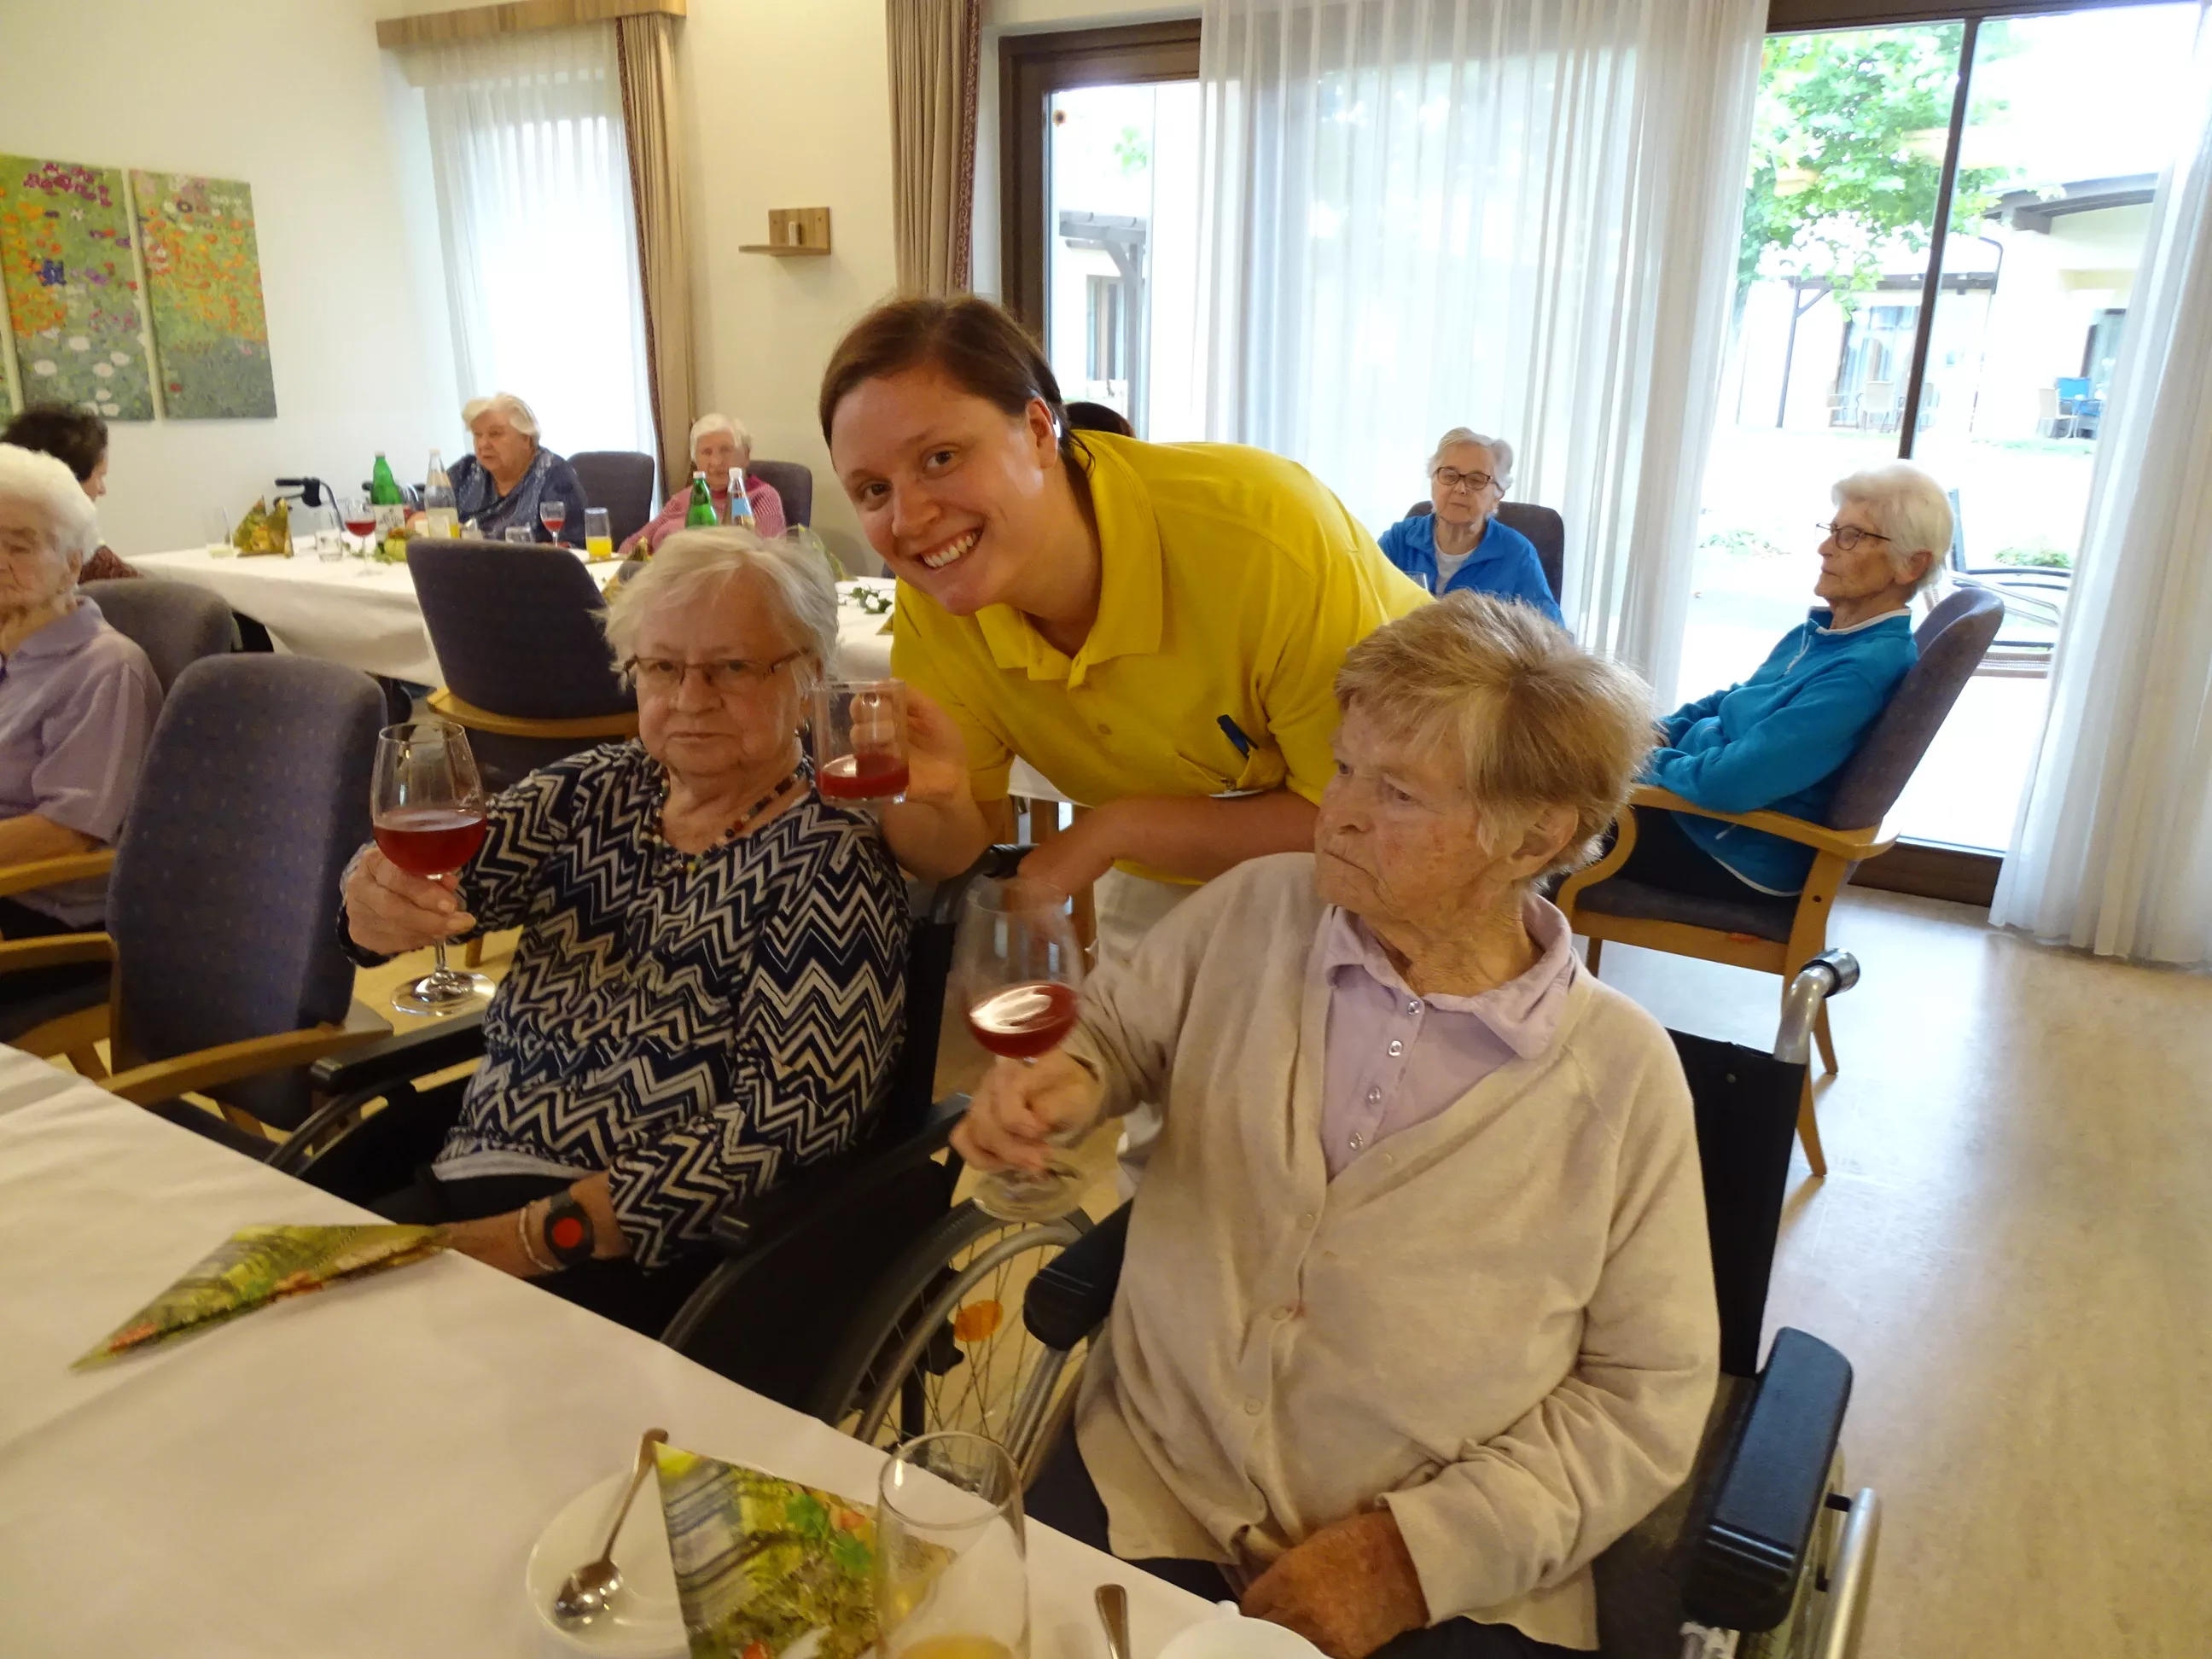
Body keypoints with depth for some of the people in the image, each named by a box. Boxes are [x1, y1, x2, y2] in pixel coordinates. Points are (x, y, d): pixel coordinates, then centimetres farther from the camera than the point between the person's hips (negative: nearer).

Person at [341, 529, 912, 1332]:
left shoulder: (832, 867, -9)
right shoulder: (595, 791, 8)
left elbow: (785, 1121, -16)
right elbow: (448, 874, -7)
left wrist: (537, 1235, -20)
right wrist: (380, 894, -30)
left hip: (660, 1263, -5)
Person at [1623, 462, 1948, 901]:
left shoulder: (1866, 669, -26)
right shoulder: (1824, 629, 5)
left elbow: (1734, 781, -33)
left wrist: (1655, 762, -14)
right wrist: (1659, 734, 1)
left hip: (1742, 853, -9)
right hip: (1702, 795, 9)